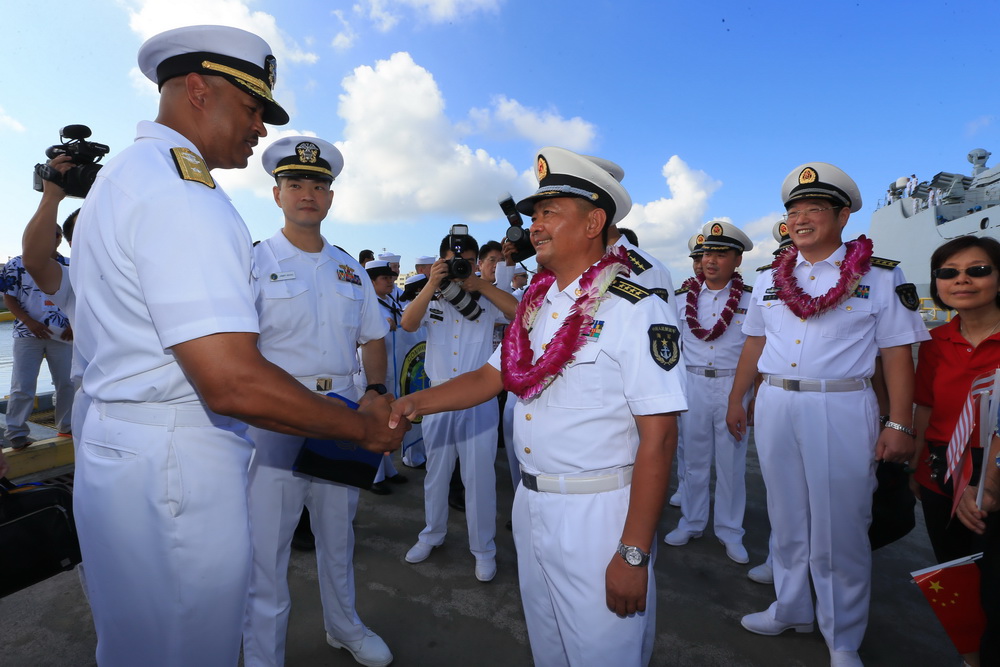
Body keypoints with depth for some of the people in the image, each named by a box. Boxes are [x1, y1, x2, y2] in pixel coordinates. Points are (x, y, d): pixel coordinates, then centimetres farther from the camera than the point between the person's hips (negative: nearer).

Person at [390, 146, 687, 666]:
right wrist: (415, 403, -5)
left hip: (599, 515, -7)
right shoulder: (536, 305, 7)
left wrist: (634, 554, -19)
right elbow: (491, 378, 10)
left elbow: (658, 437, -19)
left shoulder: (635, 309, -17)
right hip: (530, 507, 7)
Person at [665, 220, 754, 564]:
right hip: (693, 384, 2)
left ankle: (730, 531, 25)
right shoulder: (683, 297, 3)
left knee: (731, 462, 8)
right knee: (694, 457, 11)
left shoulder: (750, 299, -2)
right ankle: (691, 523, 28)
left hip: (734, 386, -1)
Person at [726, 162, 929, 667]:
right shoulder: (769, 279, 10)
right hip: (775, 406, 4)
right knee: (786, 518, 16)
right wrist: (736, 399, 15)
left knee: (840, 528, 4)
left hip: (843, 410, -4)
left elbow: (897, 356, -3)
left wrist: (899, 425, -8)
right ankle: (791, 610, 35)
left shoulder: (880, 278, -1)